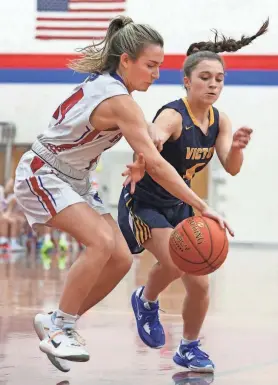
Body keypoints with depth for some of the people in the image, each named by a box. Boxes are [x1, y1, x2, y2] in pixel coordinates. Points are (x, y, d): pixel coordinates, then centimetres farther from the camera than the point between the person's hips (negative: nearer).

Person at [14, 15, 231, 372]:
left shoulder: (101, 81, 1)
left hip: (74, 180, 9)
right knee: (101, 241, -28)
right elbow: (155, 164, -32)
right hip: (43, 176, -9)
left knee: (121, 259, -1)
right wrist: (202, 207, -33)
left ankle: (56, 323, 10)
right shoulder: (120, 101, -26)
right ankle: (59, 329, -17)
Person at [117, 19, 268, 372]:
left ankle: (189, 349, 23)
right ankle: (146, 301, 4)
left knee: (199, 284, 2)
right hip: (144, 202, -7)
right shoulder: (172, 116, -25)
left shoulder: (219, 120, -3)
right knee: (174, 261, -28)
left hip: (179, 205, 7)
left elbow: (231, 169, -14)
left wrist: (236, 148, -37)